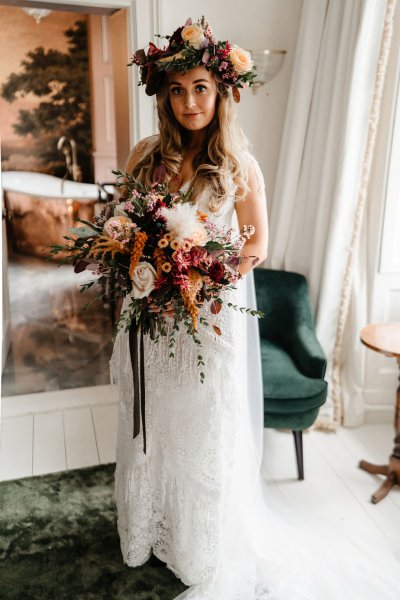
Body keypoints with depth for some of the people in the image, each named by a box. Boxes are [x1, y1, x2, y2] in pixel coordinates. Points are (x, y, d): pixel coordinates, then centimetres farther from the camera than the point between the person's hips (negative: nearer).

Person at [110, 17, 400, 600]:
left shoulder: (240, 166, -4)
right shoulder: (146, 155, 2)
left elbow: (257, 247, 0)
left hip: (212, 316, -2)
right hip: (151, 315, 3)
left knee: (206, 429, 10)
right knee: (150, 423, 15)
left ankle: (204, 553, 36)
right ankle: (146, 533, 41)